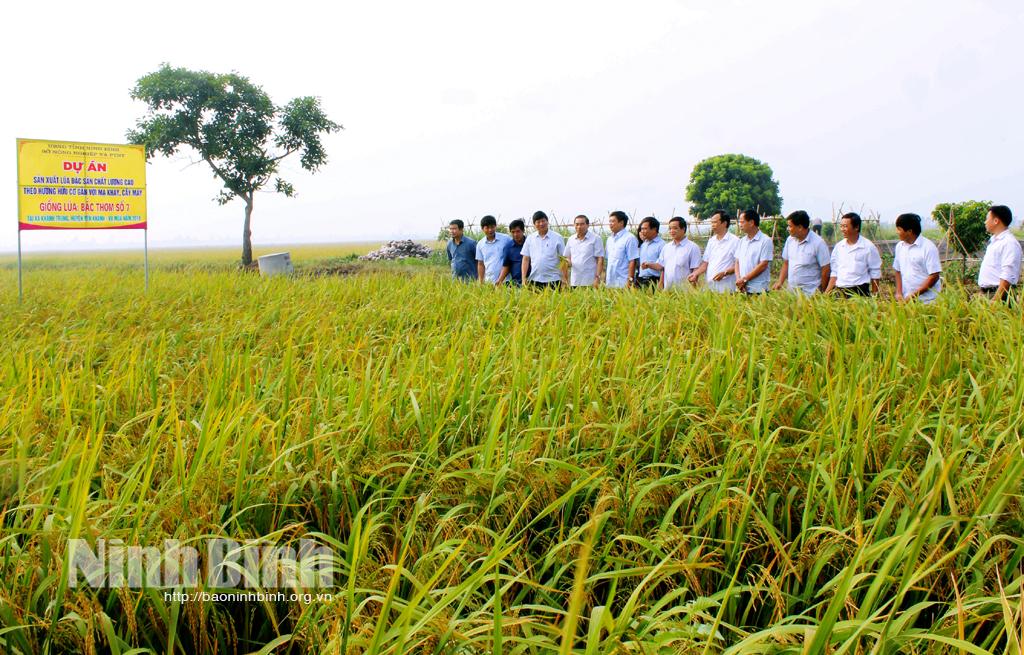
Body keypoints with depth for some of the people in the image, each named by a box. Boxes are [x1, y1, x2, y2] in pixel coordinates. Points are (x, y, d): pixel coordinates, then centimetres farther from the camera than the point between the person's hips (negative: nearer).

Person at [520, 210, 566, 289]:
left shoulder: (557, 238, 2)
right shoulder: (530, 238, 9)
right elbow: (526, 259, 9)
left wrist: (564, 278, -3)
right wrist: (523, 278, 1)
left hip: (553, 280, -2)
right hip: (534, 280, 2)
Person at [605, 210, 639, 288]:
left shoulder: (629, 238, -7)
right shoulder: (610, 239, 14)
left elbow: (632, 261, -11)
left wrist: (630, 280, -16)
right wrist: (605, 278, 11)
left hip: (622, 283, -7)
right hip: (610, 283, 7)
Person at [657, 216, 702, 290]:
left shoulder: (693, 247, -3)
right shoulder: (666, 247, 15)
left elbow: (696, 270, -6)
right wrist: (661, 283, 7)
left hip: (683, 290, -5)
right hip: (667, 289, 5)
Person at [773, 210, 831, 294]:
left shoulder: (818, 243, -10)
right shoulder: (790, 240, 7)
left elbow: (826, 269, -8)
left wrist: (821, 293, -5)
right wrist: (780, 282, 3)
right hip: (791, 292, 5)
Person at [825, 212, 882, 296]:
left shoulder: (868, 247, -2)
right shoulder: (838, 246, 10)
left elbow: (875, 274, 1)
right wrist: (827, 293, 5)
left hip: (859, 292, -4)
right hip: (839, 291, 4)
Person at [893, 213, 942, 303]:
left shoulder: (928, 247, -10)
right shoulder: (900, 246, 8)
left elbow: (934, 276, -12)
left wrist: (914, 295, -15)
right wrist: (899, 293, 2)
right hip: (907, 299, 5)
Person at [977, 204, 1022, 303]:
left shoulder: (1009, 243, -13)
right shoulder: (993, 241, 18)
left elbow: (1007, 277, -20)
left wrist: (995, 300, -25)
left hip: (999, 294, -9)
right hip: (987, 293, 9)